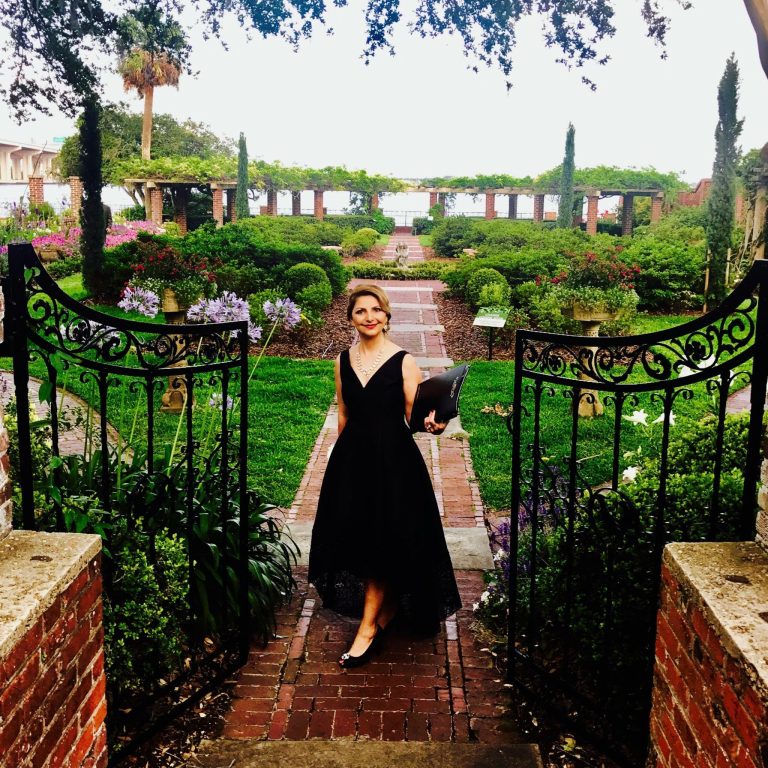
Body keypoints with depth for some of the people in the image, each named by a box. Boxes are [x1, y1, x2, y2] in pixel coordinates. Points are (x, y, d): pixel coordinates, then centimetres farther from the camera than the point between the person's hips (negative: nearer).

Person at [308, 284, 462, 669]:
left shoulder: (403, 361, -6)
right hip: (351, 459, 5)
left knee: (383, 542, -2)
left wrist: (430, 422, -30)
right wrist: (343, 458, 15)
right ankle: (387, 612, 27)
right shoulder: (343, 361, 7)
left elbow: (414, 416, -9)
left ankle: (368, 628, 9)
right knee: (352, 535, 7)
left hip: (393, 461, -4)